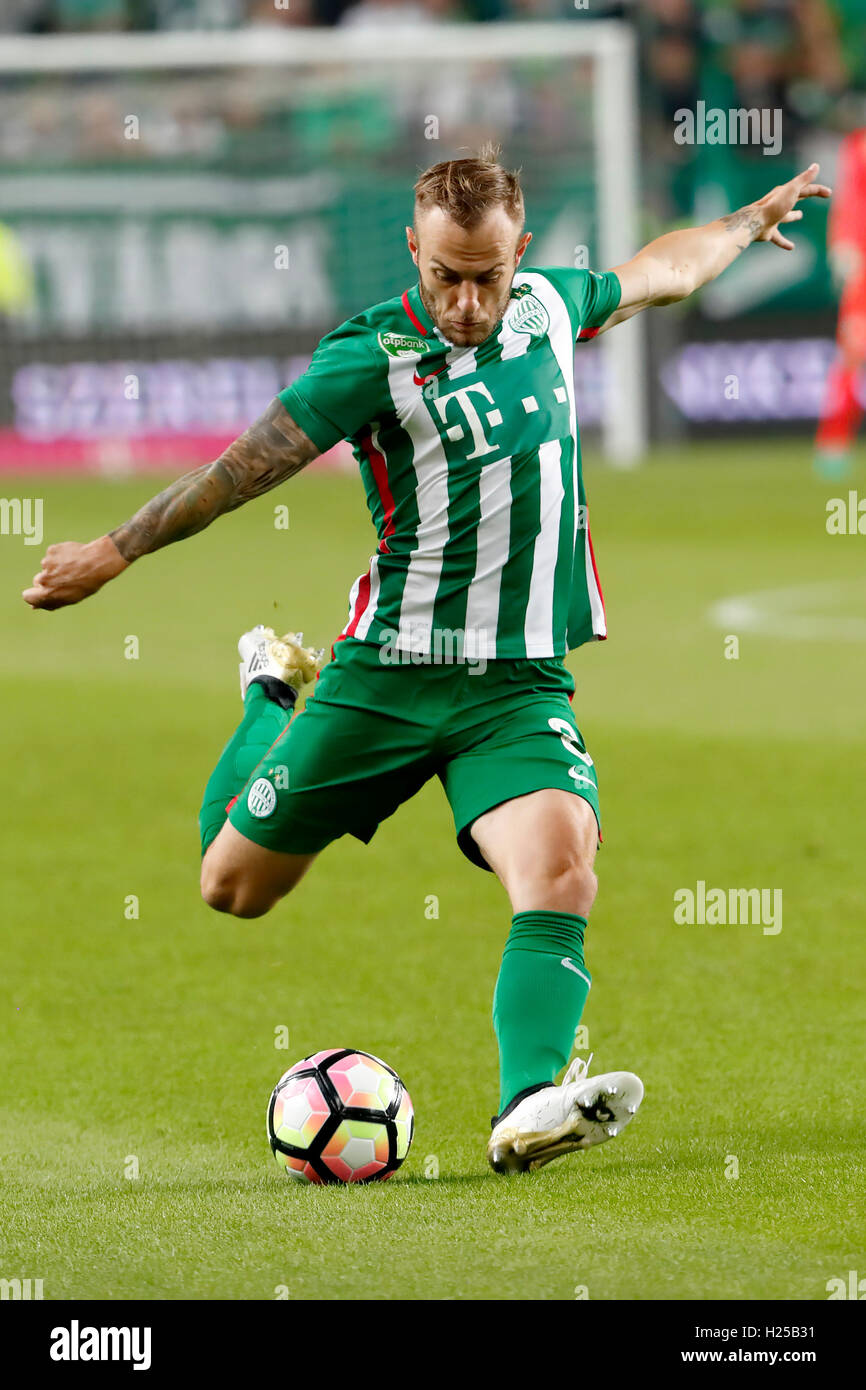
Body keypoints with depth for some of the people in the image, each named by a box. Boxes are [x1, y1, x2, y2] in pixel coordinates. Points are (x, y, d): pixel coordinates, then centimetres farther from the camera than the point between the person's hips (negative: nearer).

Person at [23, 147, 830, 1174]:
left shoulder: (548, 307, 4)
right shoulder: (376, 355, -13)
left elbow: (656, 273, 26)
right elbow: (246, 464, -10)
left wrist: (752, 221, 40)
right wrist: (116, 552, -7)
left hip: (522, 685, 2)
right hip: (390, 676, -2)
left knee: (561, 869, -25)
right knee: (233, 884, 11)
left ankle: (528, 1110, -35)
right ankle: (271, 692, 41)